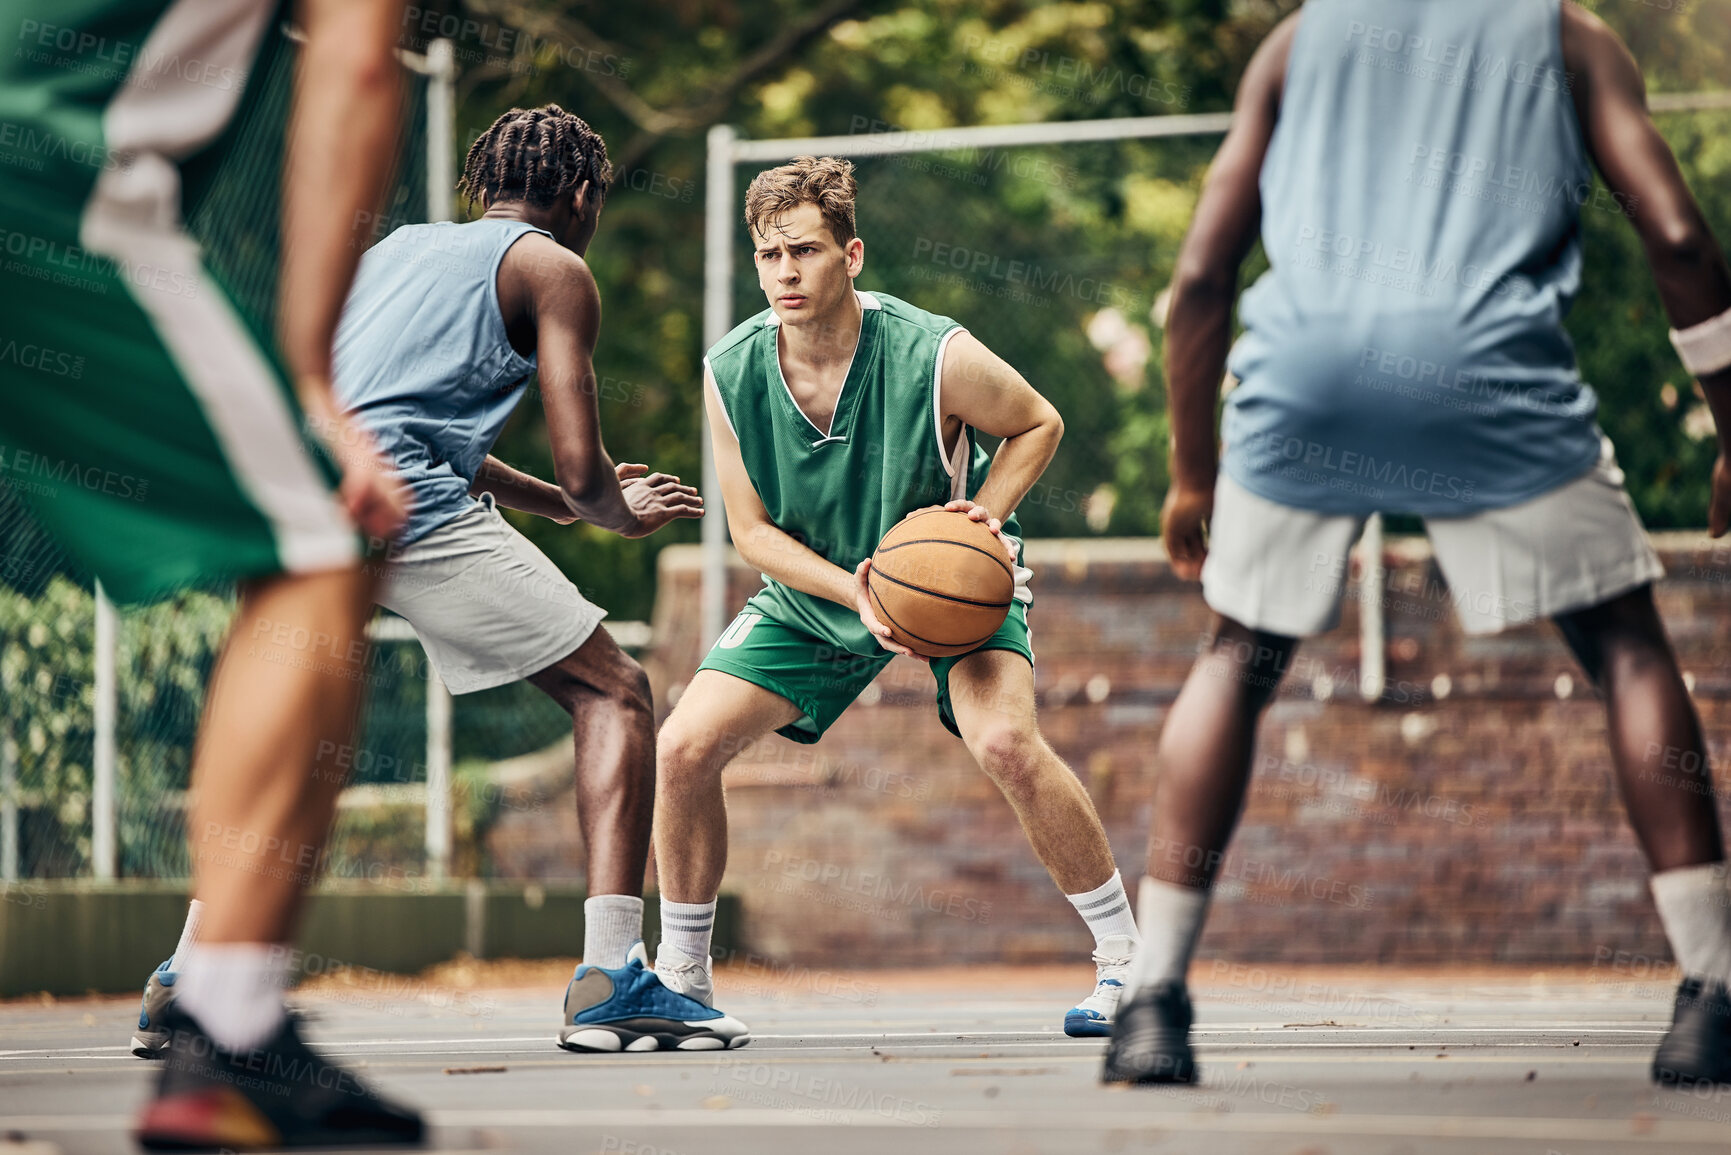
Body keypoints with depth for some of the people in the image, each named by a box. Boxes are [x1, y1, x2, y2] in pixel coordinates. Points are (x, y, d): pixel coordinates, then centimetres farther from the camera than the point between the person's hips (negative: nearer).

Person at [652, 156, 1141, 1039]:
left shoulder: (935, 357, -27)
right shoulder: (730, 375, -18)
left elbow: (1038, 423, -7)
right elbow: (752, 529, -9)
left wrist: (987, 512, -25)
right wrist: (852, 591, -25)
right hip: (814, 588, 4)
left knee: (1005, 743, -30)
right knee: (682, 748, -10)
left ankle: (1125, 961, -12)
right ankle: (683, 980, 10)